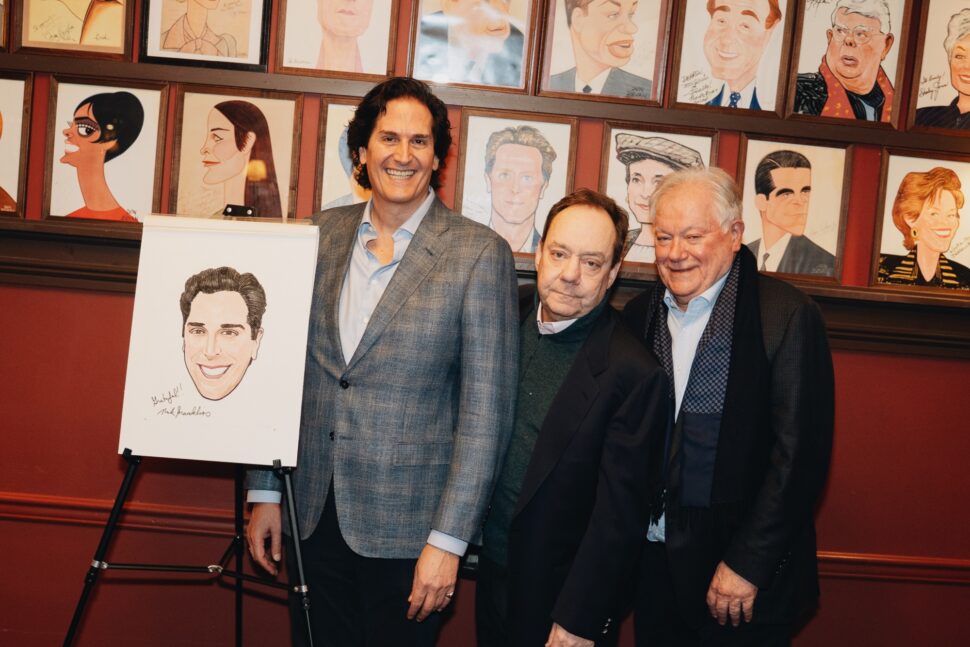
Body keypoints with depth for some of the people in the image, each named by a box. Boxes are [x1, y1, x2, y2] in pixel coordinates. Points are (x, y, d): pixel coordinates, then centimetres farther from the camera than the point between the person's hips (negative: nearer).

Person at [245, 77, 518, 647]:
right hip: (314, 513, 4)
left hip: (405, 528, -4)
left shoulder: (480, 253, -10)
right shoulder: (323, 234, 4)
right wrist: (265, 490, 8)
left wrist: (448, 539, -13)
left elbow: (486, 411, -11)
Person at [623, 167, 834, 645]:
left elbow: (800, 453, -16)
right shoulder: (639, 314, 4)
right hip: (653, 562, 5)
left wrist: (747, 564, -16)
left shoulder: (786, 316, -13)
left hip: (744, 579, -5)